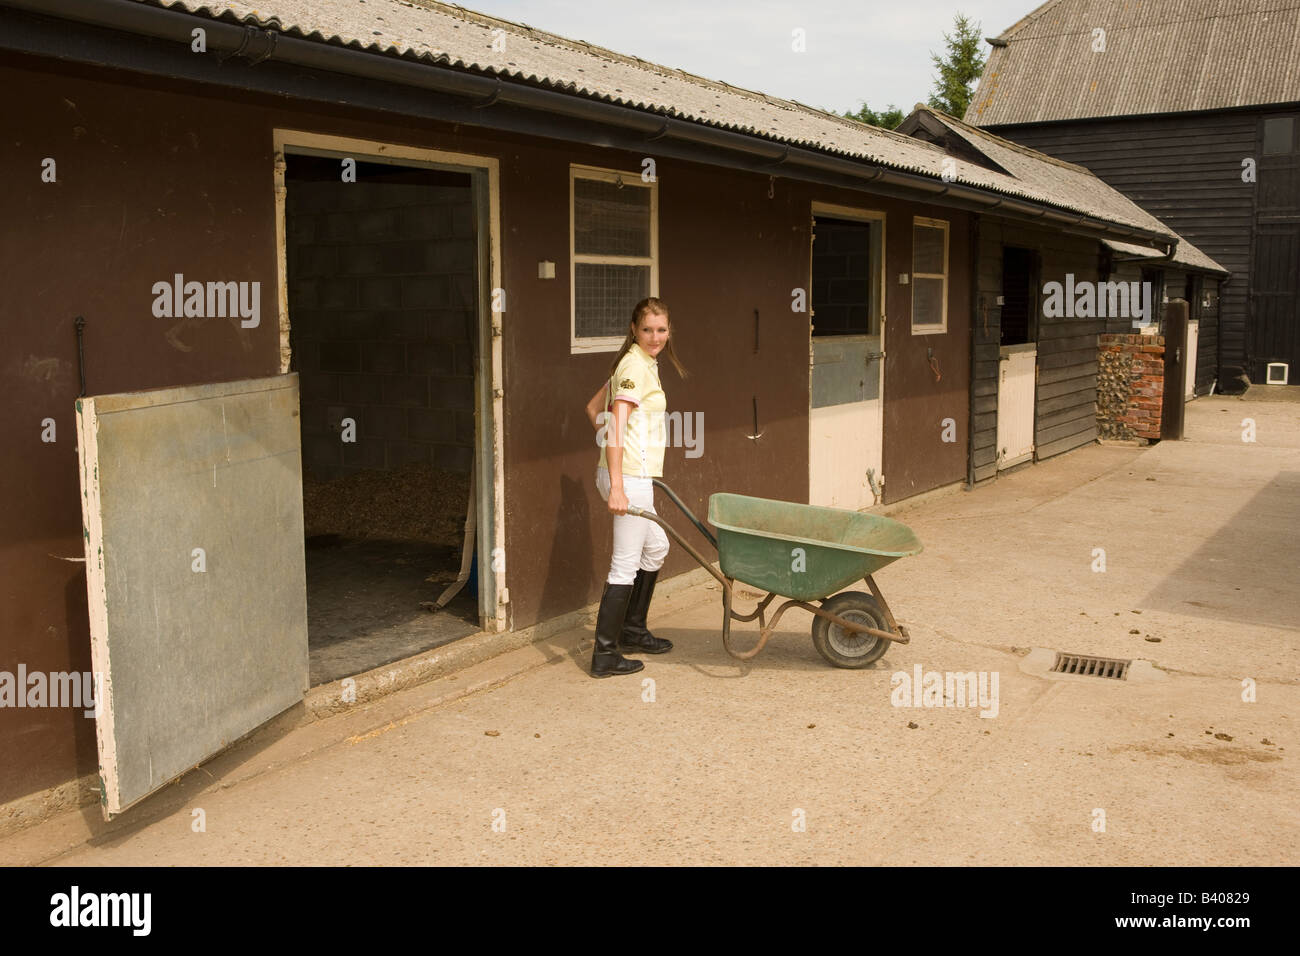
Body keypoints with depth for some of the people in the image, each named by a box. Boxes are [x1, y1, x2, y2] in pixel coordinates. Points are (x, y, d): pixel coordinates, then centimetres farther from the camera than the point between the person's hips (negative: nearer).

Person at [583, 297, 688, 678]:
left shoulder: (640, 364, 15)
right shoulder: (636, 366, -15)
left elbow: (593, 408, 23)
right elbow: (617, 425, -23)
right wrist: (617, 487, -28)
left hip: (636, 476, 11)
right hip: (629, 476, -11)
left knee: (655, 547, 24)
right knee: (626, 566, -5)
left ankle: (632, 631, 34)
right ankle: (605, 655, 1)